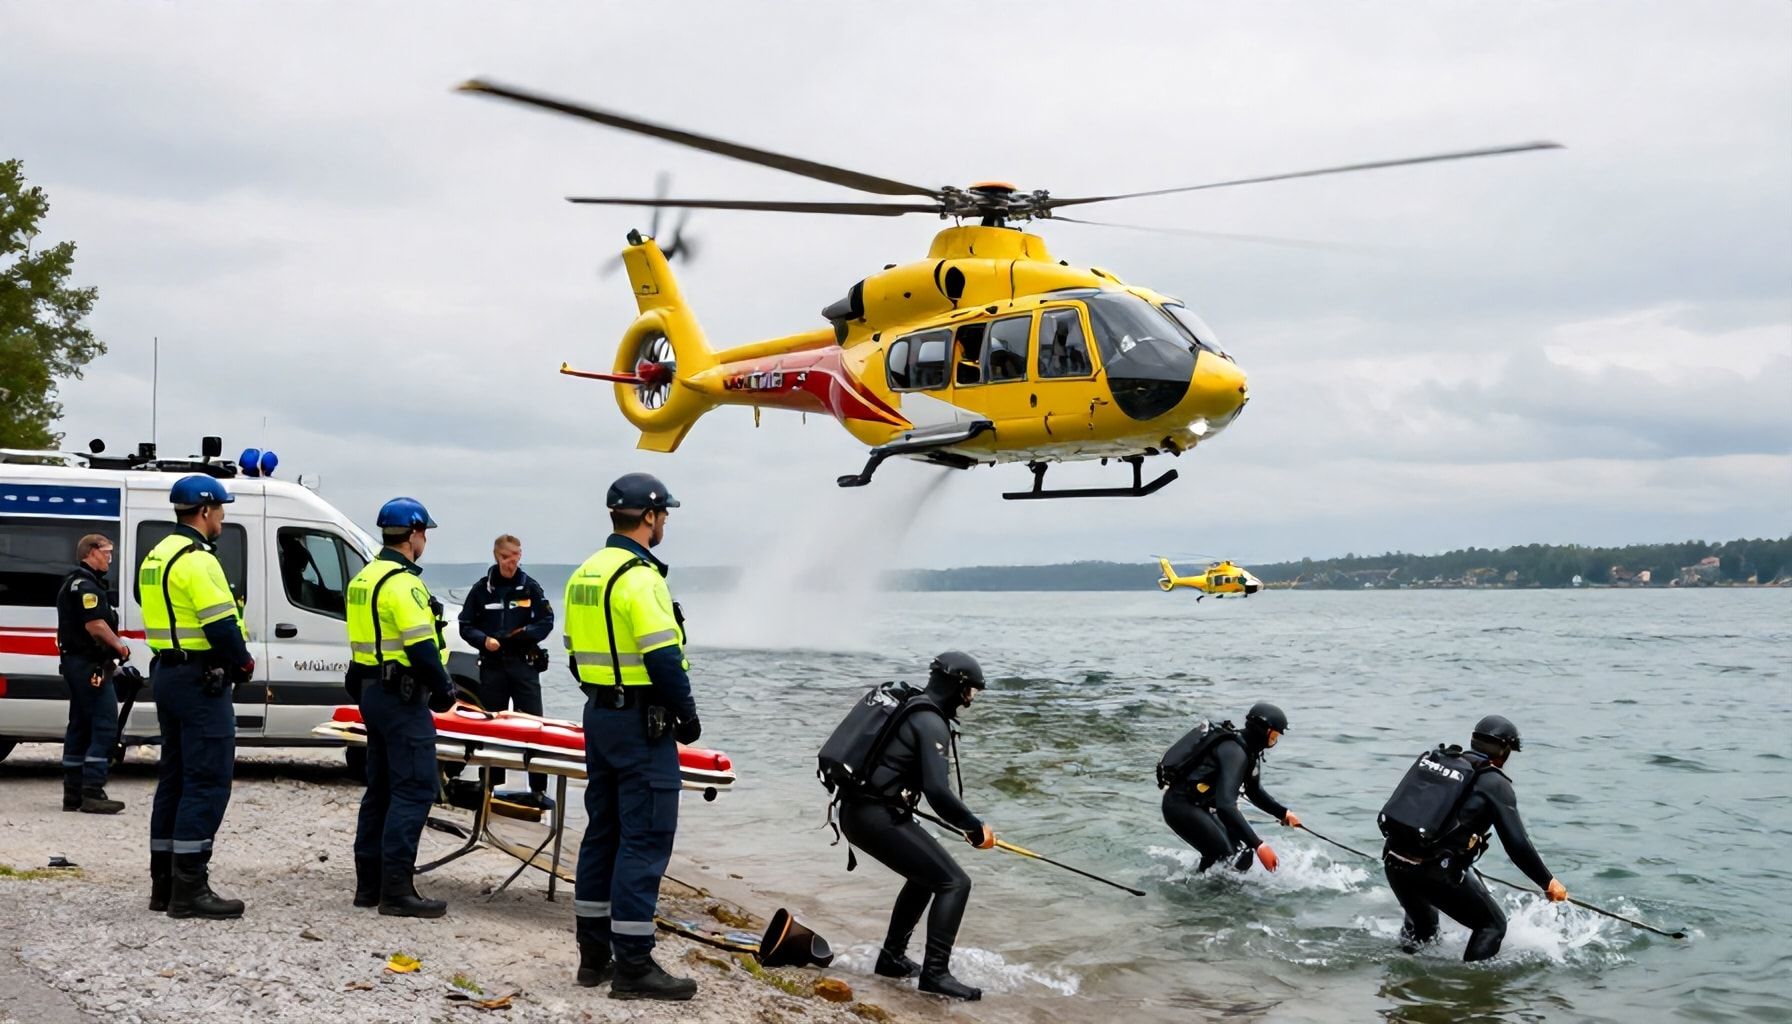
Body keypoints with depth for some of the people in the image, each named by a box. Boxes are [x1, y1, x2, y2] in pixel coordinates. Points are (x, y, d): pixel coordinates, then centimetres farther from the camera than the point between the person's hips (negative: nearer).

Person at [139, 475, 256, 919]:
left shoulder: (157, 557, 15)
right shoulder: (197, 560, -16)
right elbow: (222, 627, -22)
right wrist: (244, 663, -5)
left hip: (167, 673, 10)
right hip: (201, 679, -10)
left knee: (175, 778, 14)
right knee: (207, 782, -7)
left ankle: (164, 883, 19)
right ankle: (189, 888, -8)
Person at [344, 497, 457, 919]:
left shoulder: (364, 579, 15)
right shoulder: (402, 583, -17)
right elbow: (422, 647, -22)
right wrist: (445, 689, -10)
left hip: (371, 691, 10)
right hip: (402, 696, -10)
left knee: (382, 786, 15)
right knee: (414, 790, -8)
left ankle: (369, 883, 19)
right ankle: (396, 889, -9)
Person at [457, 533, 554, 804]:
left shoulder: (530, 586, 3)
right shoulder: (482, 588, 5)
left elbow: (546, 621, 2)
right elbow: (466, 626, 6)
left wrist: (524, 634, -15)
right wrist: (484, 640, -13)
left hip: (524, 663, -2)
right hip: (492, 664, 2)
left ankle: (538, 789, -6)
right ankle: (491, 785, 18)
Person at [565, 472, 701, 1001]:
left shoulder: (584, 574, 11)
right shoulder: (640, 577, -17)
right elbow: (664, 659, -21)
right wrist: (687, 715, -10)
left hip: (599, 715, 9)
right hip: (642, 723, -9)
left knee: (603, 833, 14)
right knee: (645, 840, -5)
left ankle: (594, 954, 20)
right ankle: (633, 965, -3)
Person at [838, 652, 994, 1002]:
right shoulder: (931, 724, -13)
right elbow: (938, 791, -23)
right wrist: (975, 828, -12)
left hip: (855, 811, 10)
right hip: (878, 818, -10)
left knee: (926, 875, 28)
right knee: (954, 883, -6)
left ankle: (892, 958, 31)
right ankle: (935, 973, -9)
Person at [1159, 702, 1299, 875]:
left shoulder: (1250, 752, 5)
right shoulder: (1235, 752, -25)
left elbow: (1255, 792, 22)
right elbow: (1225, 806, -36)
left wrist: (1284, 813, 8)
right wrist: (1258, 845, -38)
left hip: (1199, 806, 10)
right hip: (1180, 805, -10)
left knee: (1241, 853, 8)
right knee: (1222, 854, -15)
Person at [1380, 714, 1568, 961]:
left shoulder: (1434, 760, 16)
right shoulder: (1495, 784, 0)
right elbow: (1516, 844, -4)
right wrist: (1548, 883, 7)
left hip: (1394, 861, 6)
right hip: (1436, 870, -6)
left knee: (1421, 925, 32)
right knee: (1492, 925, 11)